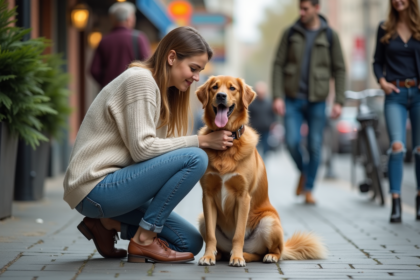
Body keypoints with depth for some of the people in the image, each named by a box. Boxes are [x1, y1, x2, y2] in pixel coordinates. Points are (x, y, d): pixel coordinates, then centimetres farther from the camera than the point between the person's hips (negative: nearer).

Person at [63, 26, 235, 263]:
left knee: (191, 244, 5)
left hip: (111, 186, 10)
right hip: (95, 188, -10)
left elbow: (156, 147, 8)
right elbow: (142, 148, -22)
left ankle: (108, 223, 11)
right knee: (195, 157, -22)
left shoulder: (164, 91, 16)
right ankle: (144, 240, -12)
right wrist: (201, 141, -18)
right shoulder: (140, 80, -14)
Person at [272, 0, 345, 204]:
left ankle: (309, 189, 15)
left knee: (315, 146, 0)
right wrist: (278, 96, -7)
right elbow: (278, 65, 3)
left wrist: (339, 101, -5)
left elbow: (339, 70, 3)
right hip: (292, 99, 0)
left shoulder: (329, 36, 1)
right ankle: (303, 172, 20)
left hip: (317, 100, 0)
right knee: (292, 142, -10)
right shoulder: (290, 34, 3)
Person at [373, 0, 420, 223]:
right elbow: (378, 61, 14)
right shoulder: (385, 29, 8)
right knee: (397, 146, -14)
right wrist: (382, 81, -3)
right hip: (395, 95, 0)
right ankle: (396, 203, -10)